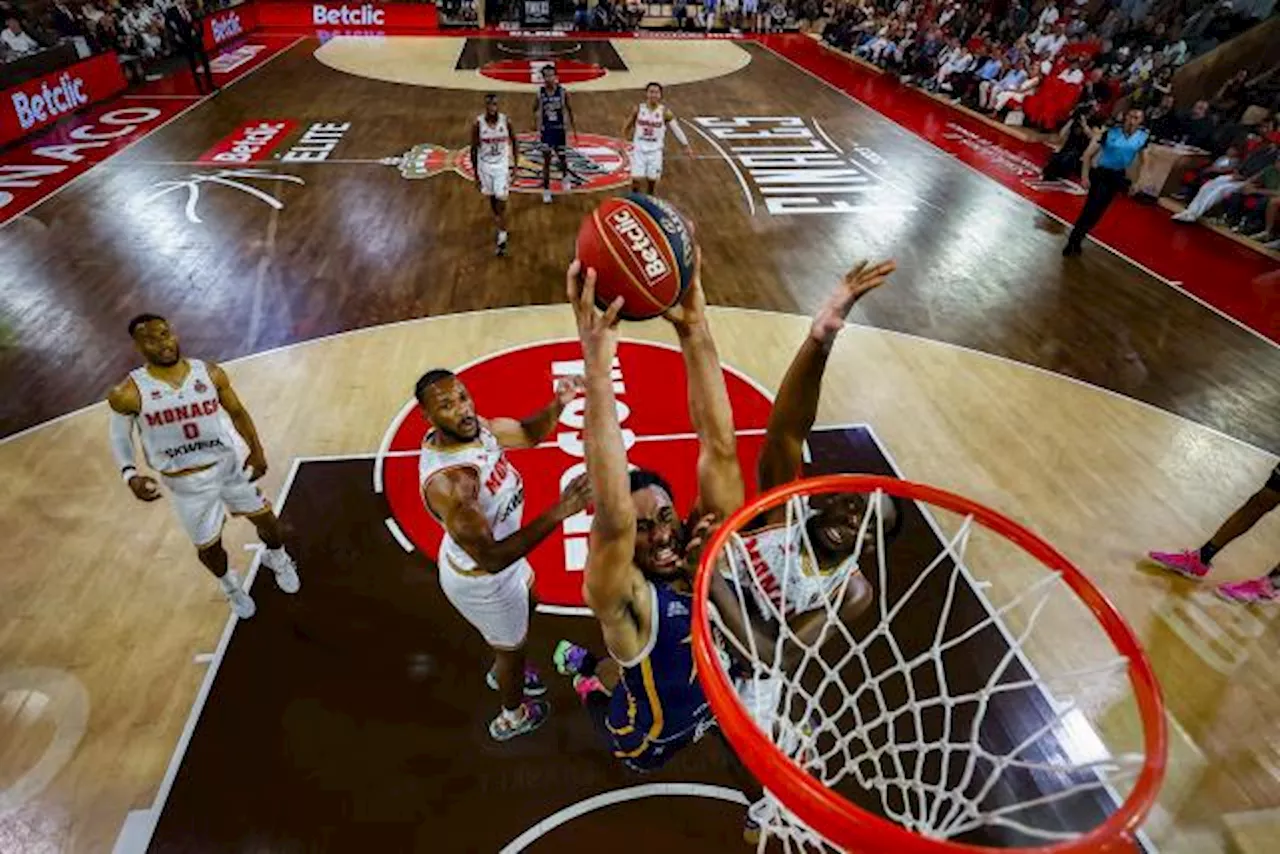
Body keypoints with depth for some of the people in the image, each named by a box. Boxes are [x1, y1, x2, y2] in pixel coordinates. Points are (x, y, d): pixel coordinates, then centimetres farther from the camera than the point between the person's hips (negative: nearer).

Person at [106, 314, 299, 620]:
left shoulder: (210, 373, -11)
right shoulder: (130, 393, -16)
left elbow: (237, 412, 2)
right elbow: (119, 437, -1)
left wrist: (256, 449, -9)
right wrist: (130, 476, -18)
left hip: (228, 465, 2)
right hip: (185, 483, -1)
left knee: (265, 517, 15)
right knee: (208, 547, 13)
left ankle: (277, 559, 49)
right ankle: (228, 585, 47)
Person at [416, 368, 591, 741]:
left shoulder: (473, 427, -17)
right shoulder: (446, 481, -41)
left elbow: (529, 433, -3)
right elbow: (490, 560, -42)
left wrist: (558, 404, -24)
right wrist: (558, 512, -50)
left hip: (496, 547, 8)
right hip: (480, 579, -8)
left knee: (527, 598, 35)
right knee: (513, 647, 21)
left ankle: (503, 672, 65)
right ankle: (513, 717, 55)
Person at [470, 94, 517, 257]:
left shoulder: (506, 121, -10)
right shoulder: (477, 123, -13)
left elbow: (513, 141, 6)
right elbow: (474, 149, -4)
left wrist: (515, 162, 3)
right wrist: (475, 171, -3)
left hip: (502, 165, -1)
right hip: (485, 165, 1)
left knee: (501, 199, -8)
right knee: (491, 197, 17)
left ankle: (502, 236, -1)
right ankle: (498, 219, 45)